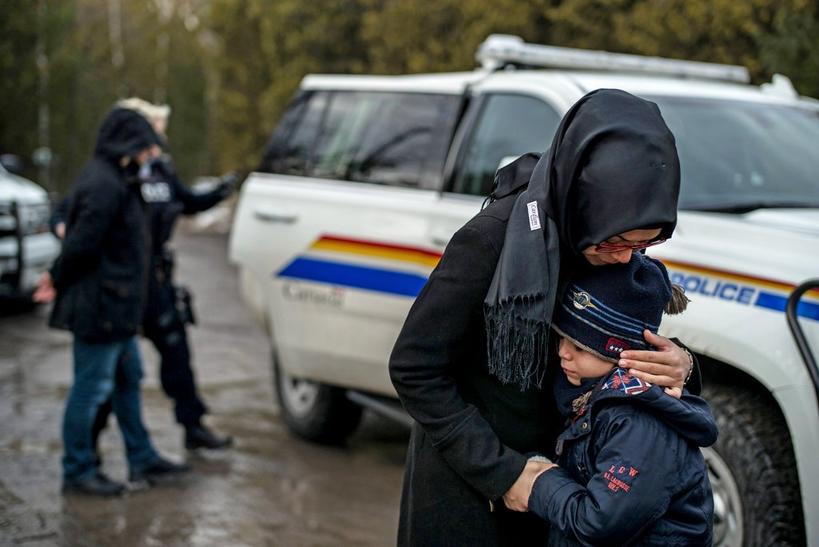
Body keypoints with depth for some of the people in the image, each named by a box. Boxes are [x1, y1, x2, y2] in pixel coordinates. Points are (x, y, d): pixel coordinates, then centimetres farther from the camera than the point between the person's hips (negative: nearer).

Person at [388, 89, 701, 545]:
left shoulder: (620, 258, -9)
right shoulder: (494, 238, -25)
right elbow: (415, 366, -20)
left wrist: (681, 367, -20)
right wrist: (501, 472, -20)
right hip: (466, 479, -5)